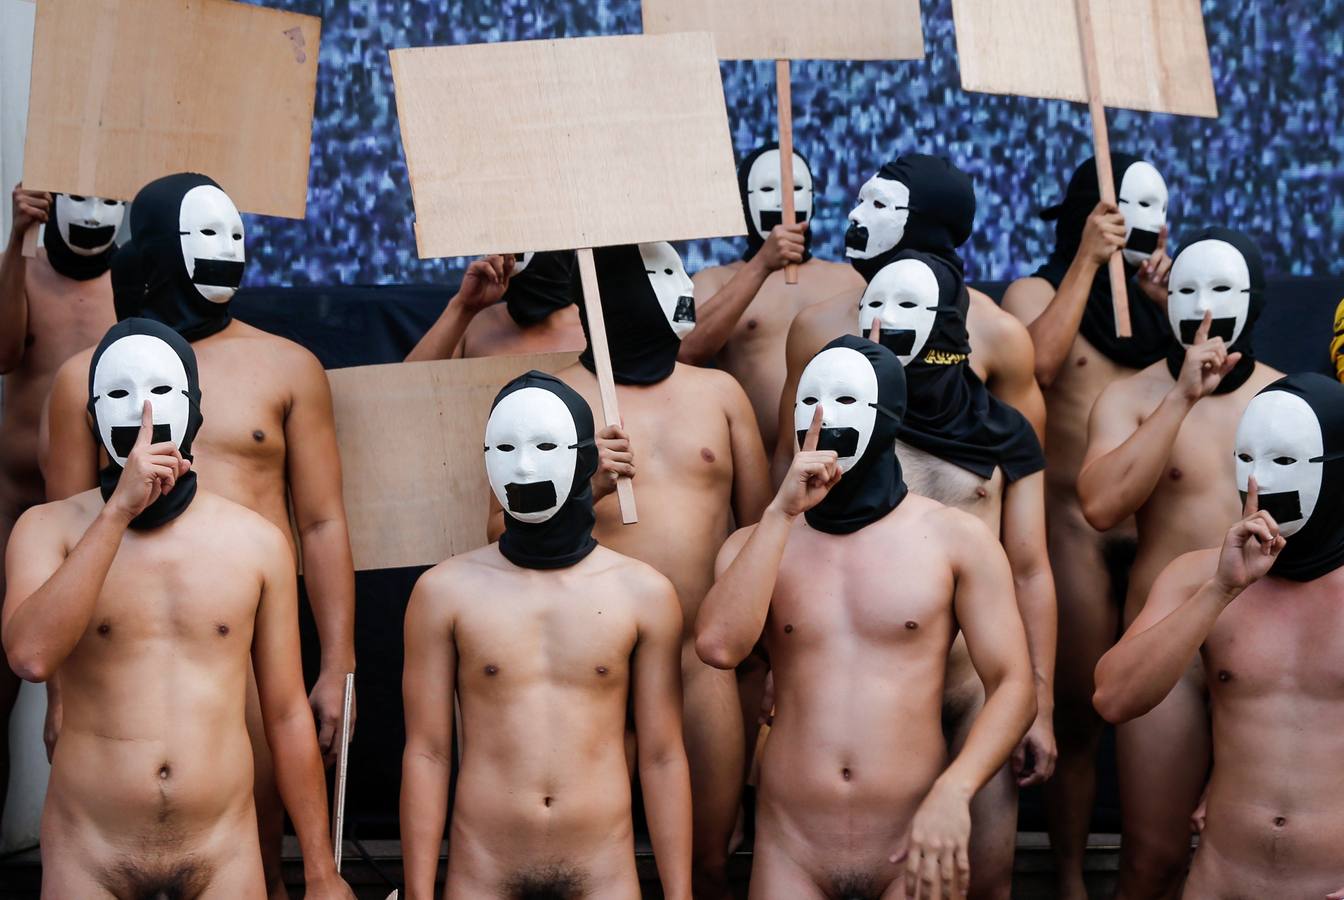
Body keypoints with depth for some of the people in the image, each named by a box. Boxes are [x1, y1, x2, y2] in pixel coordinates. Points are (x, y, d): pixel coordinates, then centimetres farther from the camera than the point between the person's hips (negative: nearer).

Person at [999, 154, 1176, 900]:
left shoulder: (1150, 294, 14)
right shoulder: (1036, 291, 0)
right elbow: (1037, 365, -22)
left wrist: (1166, 306, -5)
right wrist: (1086, 262, -18)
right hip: (1075, 526, -4)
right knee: (1078, 713, 2)